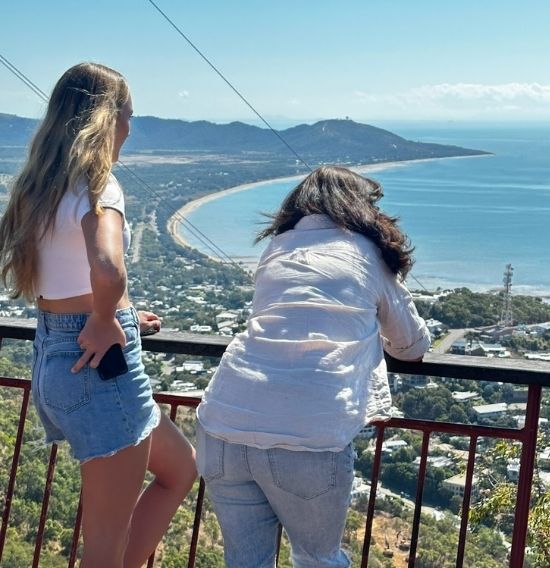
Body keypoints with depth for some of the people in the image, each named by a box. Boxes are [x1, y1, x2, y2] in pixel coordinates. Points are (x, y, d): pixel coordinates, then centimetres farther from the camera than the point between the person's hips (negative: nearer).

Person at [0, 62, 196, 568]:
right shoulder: (96, 183, -16)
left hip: (52, 355, 9)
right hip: (99, 364, -9)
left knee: (180, 467, 25)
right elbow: (107, 269, -35)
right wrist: (104, 324, -17)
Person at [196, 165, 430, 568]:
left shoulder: (277, 248, 23)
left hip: (224, 423, 3)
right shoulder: (368, 254, 15)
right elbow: (413, 347, 27)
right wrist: (375, 333, 48)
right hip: (310, 438, -3)